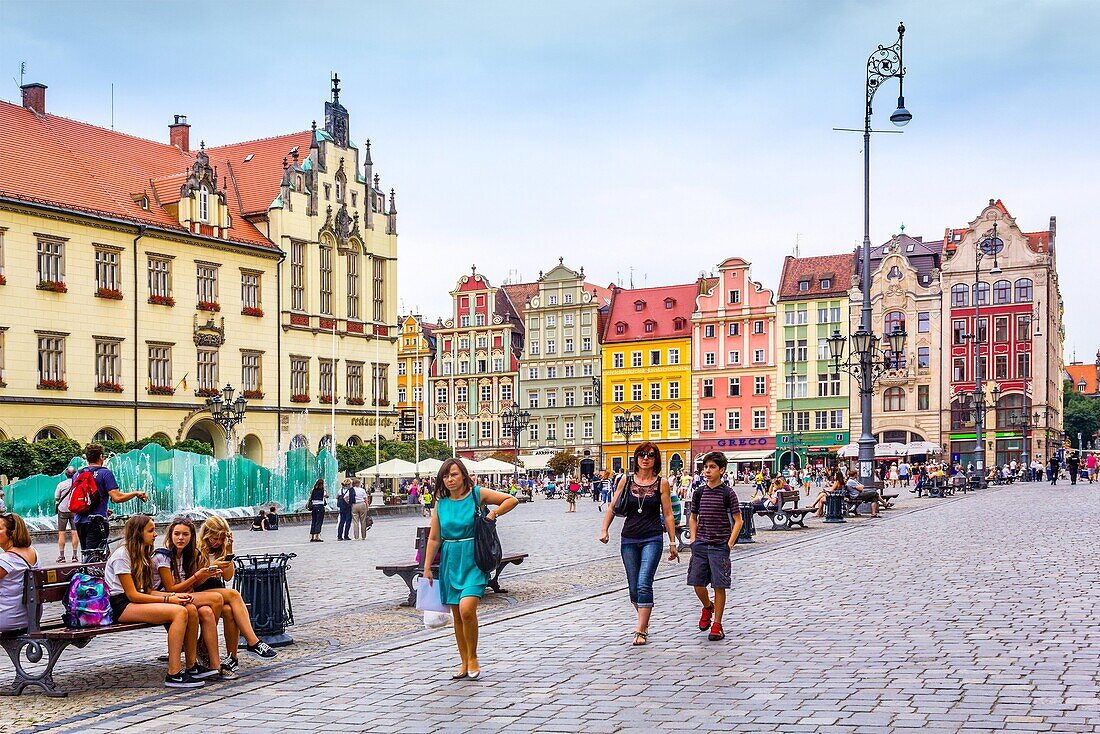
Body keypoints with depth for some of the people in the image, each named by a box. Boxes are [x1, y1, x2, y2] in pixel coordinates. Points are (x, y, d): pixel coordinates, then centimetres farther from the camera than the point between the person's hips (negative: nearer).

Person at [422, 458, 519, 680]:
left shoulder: (478, 494, -3)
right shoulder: (441, 503, 5)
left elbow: (512, 500, 3)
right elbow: (434, 538, 9)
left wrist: (493, 513, -7)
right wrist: (427, 567, 7)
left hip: (473, 560, -4)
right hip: (450, 561, 4)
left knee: (466, 609, -19)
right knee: (457, 615, 7)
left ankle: (473, 659, 0)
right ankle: (464, 663, 20)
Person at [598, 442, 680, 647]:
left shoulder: (661, 483, 1)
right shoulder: (626, 480, 5)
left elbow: (668, 514, 3)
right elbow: (613, 507, 9)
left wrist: (672, 542, 3)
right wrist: (604, 529, -1)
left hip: (652, 539, -3)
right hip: (629, 539, 3)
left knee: (644, 585, -15)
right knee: (633, 588, 8)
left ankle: (641, 631, -10)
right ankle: (644, 621, 30)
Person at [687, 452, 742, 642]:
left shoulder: (728, 493, -5)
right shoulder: (700, 492, 7)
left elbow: (738, 521, -3)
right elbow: (693, 517, 19)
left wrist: (730, 543, -10)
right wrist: (693, 539, 8)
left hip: (719, 546, -4)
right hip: (700, 545, 4)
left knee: (719, 586, -2)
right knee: (698, 583, 3)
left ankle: (717, 625, 7)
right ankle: (707, 607, 34)